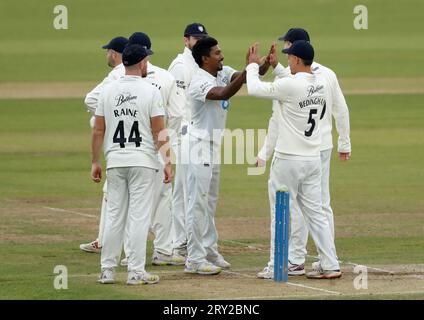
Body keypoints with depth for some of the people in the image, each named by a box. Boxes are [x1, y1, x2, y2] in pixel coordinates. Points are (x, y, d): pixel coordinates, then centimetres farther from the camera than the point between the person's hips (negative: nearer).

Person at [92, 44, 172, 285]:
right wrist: (167, 162, -5)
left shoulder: (108, 91, 4)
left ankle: (108, 271, 11)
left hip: (115, 162, 4)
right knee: (139, 216, -1)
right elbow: (159, 132, -9)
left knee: (114, 215, 10)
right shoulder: (151, 92, -7)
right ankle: (136, 272, -2)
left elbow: (98, 130, 5)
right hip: (143, 161, -4)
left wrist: (96, 162, 12)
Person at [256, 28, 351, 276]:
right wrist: (345, 143, 21)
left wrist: (266, 153, -8)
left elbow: (278, 118, -14)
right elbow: (342, 110, 11)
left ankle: (296, 261, -1)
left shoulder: (286, 78, -13)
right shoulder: (328, 74, 5)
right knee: (323, 204, 11)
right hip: (324, 147, 6)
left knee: (298, 204, -2)